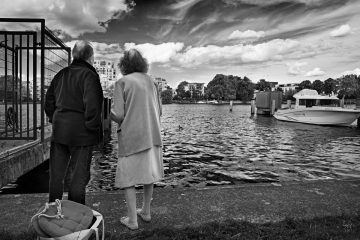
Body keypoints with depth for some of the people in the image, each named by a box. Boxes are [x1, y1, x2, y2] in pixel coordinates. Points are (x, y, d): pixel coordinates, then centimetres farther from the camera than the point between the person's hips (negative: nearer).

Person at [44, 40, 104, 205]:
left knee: (56, 173, 17)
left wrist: (54, 120, 20)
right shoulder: (89, 75, -11)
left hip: (59, 130, 7)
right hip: (81, 132, -7)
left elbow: (48, 101, 15)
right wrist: (94, 128, -10)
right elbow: (92, 105, -20)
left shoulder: (61, 74, 11)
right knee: (79, 174, 4)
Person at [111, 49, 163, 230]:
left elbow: (118, 114, -14)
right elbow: (158, 111, 7)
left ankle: (132, 219, 15)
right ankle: (146, 211, 32)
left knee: (128, 176, 8)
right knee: (149, 173, 17)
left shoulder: (122, 82, -8)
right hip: (152, 135, 5)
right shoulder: (151, 81, 6)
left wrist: (112, 114, 8)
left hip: (131, 136, -5)